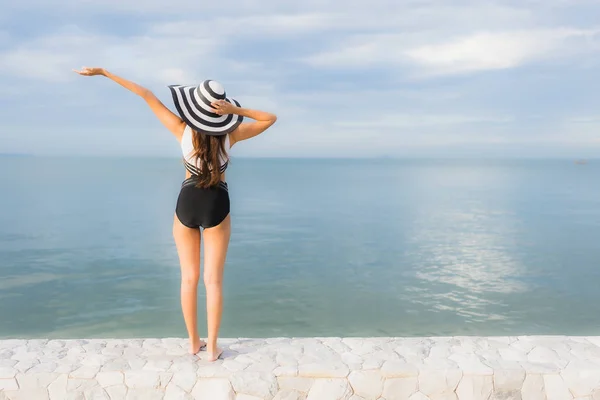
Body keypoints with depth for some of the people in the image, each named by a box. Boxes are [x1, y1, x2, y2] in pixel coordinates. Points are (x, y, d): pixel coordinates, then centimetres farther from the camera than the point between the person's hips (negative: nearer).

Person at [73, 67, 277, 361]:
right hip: (216, 207, -1)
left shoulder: (182, 129, -11)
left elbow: (147, 96, -6)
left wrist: (103, 71, 1)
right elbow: (271, 118, 0)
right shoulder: (231, 134, -11)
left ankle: (194, 342, 21)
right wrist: (236, 110, -14)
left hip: (186, 204, 1)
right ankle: (212, 347, 8)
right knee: (213, 280, 4)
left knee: (189, 277, 12)